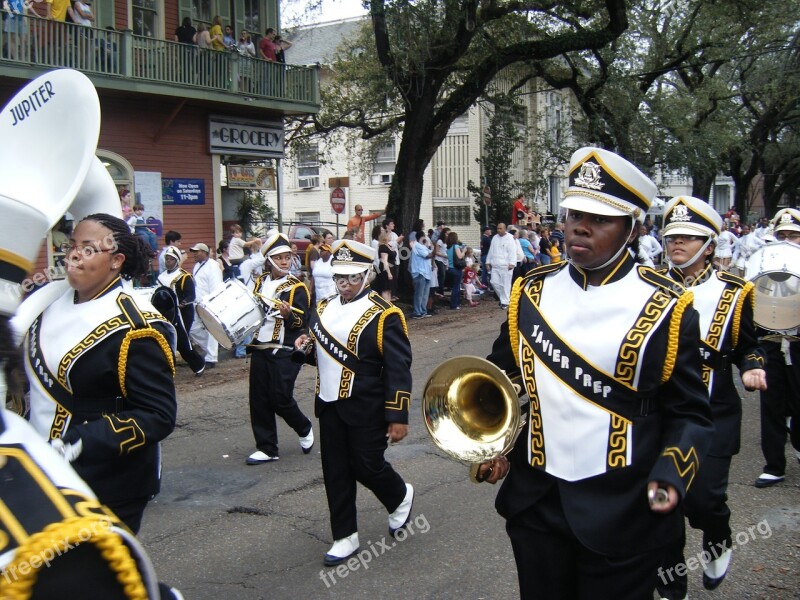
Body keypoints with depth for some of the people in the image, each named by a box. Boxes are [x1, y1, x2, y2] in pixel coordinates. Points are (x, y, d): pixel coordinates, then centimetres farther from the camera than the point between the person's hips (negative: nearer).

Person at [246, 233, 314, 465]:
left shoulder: (296, 287, -6)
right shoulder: (260, 282, 10)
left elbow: (301, 322, -12)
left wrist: (288, 315, -30)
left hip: (285, 352, -5)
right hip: (259, 349, 6)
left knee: (280, 399, -6)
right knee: (259, 400, 5)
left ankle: (304, 429, 22)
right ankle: (267, 448, 15)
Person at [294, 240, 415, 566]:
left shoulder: (384, 315, -13)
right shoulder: (324, 308, 7)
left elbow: (399, 369, -15)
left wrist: (398, 417, -18)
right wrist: (306, 346, -3)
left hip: (366, 410, -6)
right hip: (329, 405, 6)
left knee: (367, 466, 3)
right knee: (335, 472, 9)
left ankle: (401, 497, 34)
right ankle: (345, 537, 22)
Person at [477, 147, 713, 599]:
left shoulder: (666, 308, -9)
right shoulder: (531, 291, 1)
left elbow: (689, 413, -4)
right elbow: (502, 378, 13)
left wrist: (670, 478, -20)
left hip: (623, 515, -3)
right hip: (536, 504, 4)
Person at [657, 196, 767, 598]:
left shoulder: (731, 292, -1)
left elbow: (747, 344, 10)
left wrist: (752, 368, -10)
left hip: (713, 417, -2)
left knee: (702, 497, -11)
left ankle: (717, 541, 27)